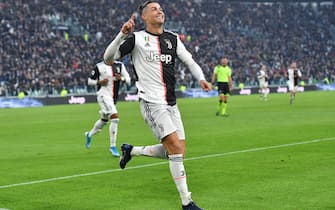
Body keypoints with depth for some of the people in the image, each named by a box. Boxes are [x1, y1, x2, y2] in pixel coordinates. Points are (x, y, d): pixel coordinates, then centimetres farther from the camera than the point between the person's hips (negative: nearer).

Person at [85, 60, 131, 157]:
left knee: (104, 120, 21)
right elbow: (89, 81, 1)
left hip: (113, 97, 6)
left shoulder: (120, 65, 3)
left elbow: (128, 79, 1)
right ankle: (113, 146, -14)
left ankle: (89, 135, 48)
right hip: (103, 95, -6)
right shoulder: (99, 66, -7)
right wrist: (99, 82, -16)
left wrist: (121, 78, -20)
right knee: (115, 117, -21)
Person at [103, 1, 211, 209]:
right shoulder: (136, 38, -3)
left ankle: (132, 151, 29)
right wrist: (122, 34, -22)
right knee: (176, 148, -16)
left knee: (177, 152, 7)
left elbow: (190, 61, 13)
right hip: (152, 103, -7)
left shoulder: (173, 38, 12)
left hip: (171, 104, 7)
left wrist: (201, 78, -6)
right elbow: (108, 58, -9)